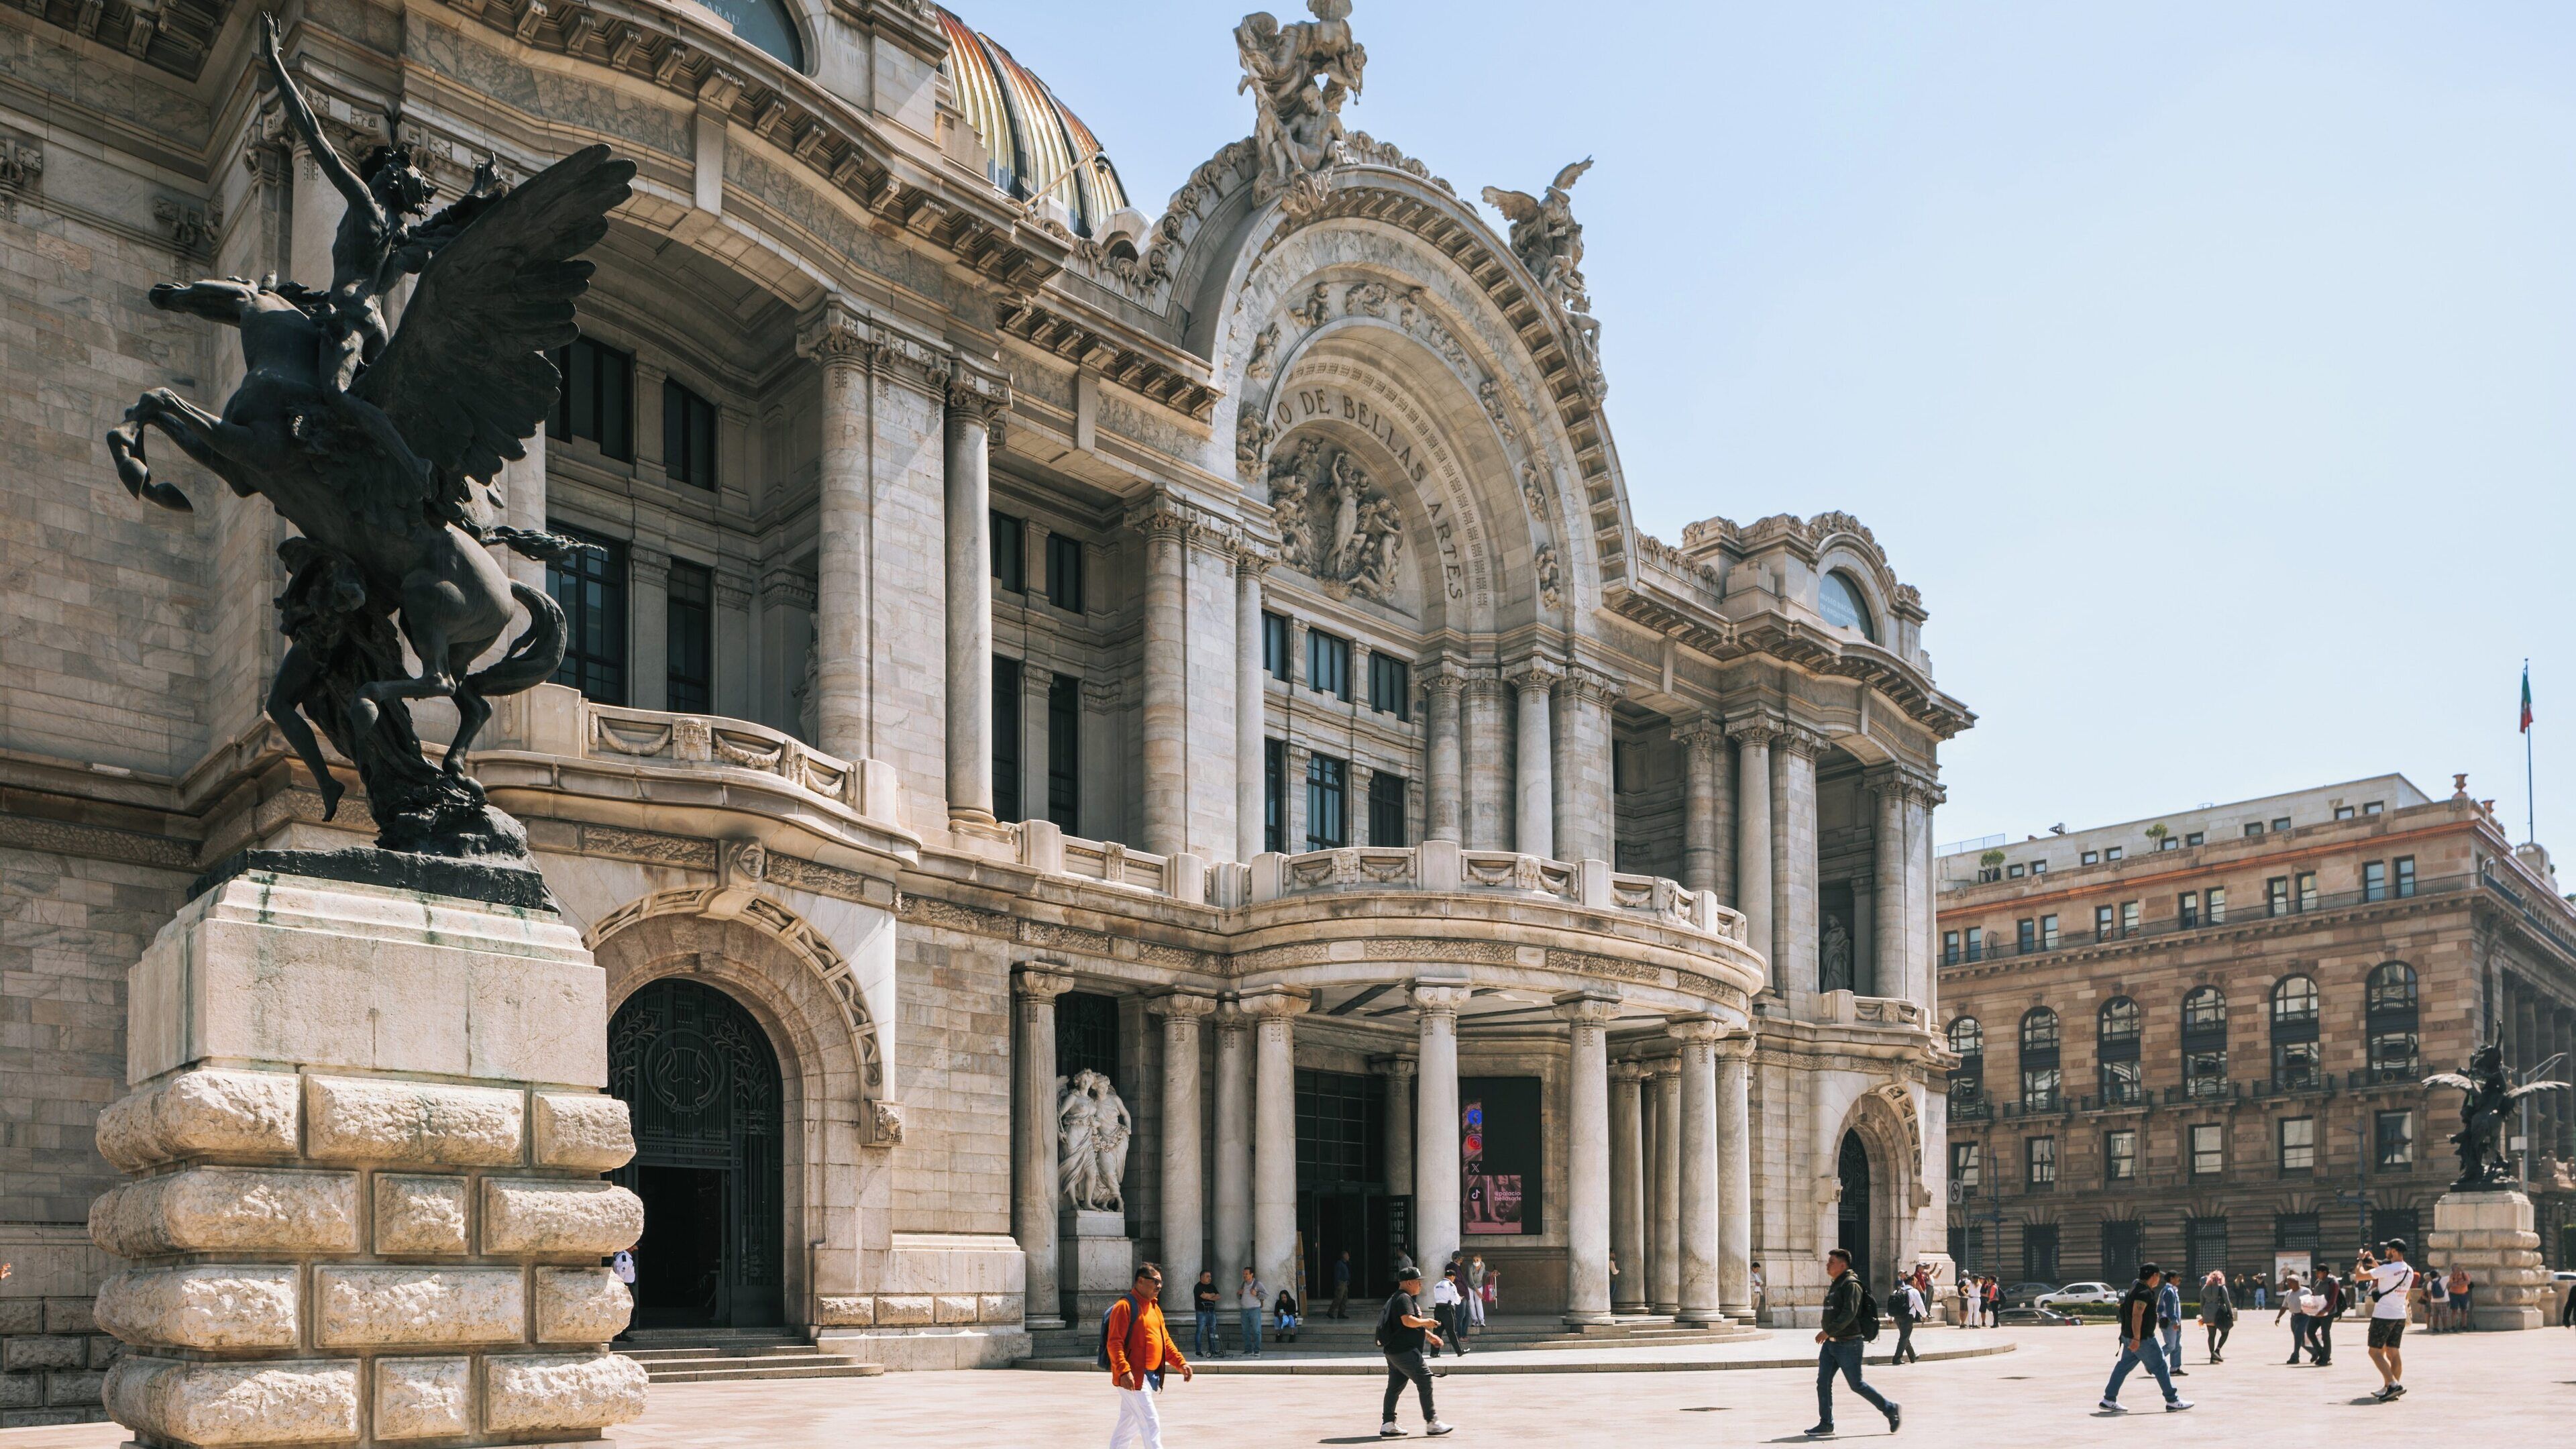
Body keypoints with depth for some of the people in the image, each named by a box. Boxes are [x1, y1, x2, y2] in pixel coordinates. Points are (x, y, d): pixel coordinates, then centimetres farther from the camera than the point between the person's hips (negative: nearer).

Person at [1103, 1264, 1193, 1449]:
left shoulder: (1154, 1307, 16)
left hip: (1151, 1377, 9)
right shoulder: (1125, 1306, -13)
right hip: (1132, 1378, -9)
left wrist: (1181, 1363, 8)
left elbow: (1165, 1340, 21)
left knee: (1129, 1423, 16)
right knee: (1151, 1423, -12)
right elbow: (1114, 1343, -19)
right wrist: (1124, 1371, -30)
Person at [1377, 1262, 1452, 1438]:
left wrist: (1429, 1336, 24)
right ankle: (1431, 1423, -8)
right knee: (1425, 1380, -9)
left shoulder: (1396, 1298, 23)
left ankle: (1388, 1424, 10)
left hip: (1393, 1351, 11)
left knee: (1394, 1387, 10)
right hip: (1404, 1351, -11)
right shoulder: (1404, 1298, -13)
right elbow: (1408, 1321, -28)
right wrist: (1426, 1322, -11)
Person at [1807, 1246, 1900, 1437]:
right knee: (1823, 1382, 2)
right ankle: (1826, 1424, 6)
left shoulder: (1851, 1285, -14)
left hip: (1848, 1344, -9)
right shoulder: (1835, 1285, 15)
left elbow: (1849, 1314, -25)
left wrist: (1828, 1331, -27)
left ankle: (1891, 1410, 14)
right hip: (1830, 1343, 9)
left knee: (1857, 1385, -1)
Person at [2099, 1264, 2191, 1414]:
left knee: (2124, 1366, 9)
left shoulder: (2137, 1286, 13)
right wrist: (2136, 1339, -30)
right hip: (2142, 1338, -10)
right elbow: (2137, 1315, -27)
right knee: (2160, 1367, 1)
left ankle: (2109, 1400, 8)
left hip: (2129, 1336, 10)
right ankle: (2172, 1401, 8)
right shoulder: (2144, 1292, -18)